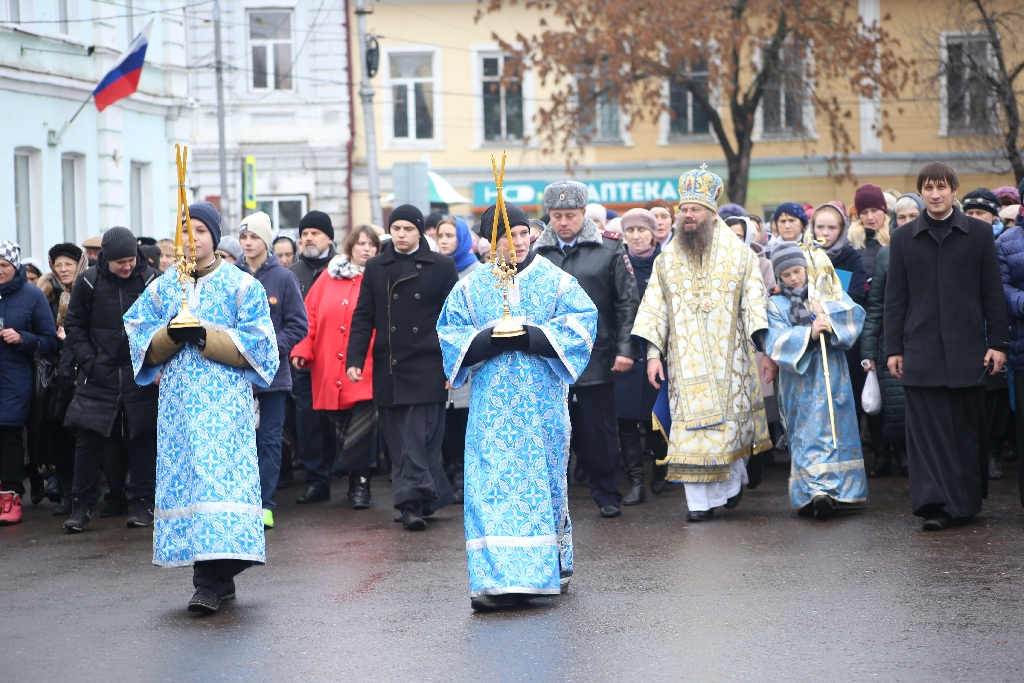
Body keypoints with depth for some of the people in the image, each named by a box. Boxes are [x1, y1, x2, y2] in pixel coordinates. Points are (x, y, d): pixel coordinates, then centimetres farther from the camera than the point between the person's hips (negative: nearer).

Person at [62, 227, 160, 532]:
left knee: (142, 438, 2)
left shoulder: (150, 281, -3)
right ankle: (81, 505, 3)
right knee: (88, 437, -4)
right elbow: (73, 325, 6)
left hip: (141, 377, -1)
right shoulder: (89, 282, -1)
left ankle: (142, 503, 11)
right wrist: (88, 360, -5)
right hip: (99, 376, 1)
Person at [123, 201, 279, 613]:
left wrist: (205, 338, -12)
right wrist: (171, 336, -10)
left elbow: (255, 343, -1)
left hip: (225, 398, -4)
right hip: (179, 400, 4)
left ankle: (213, 581, -17)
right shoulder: (162, 288, 14)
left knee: (220, 478, -14)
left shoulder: (241, 285, 4)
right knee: (184, 476, -1)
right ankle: (216, 579, 5)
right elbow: (142, 342, 11)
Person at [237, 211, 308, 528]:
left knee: (269, 440, 2)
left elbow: (298, 325, 0)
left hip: (272, 371, -1)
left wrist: (274, 347, -13)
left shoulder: (283, 278, 0)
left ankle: (265, 504, 7)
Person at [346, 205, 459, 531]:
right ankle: (429, 498, 11)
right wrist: (355, 359, 0)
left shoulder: (441, 267, 4)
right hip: (388, 368, 3)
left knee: (420, 440, -10)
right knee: (399, 441, 4)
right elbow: (362, 317, 10)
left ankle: (412, 502, -12)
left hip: (427, 368, -3)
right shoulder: (376, 268, 11)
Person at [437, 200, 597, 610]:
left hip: (542, 401, 0)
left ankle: (552, 567, 21)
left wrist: (531, 338, -15)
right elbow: (449, 332, 6)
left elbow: (582, 321, -4)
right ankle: (498, 579, -7)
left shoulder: (554, 280, 3)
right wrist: (489, 341, -13)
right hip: (493, 404, 1)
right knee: (492, 482, -7)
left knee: (543, 478, 6)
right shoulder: (471, 287, 7)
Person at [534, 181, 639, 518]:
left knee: (600, 431, 6)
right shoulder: (537, 253, 5)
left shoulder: (610, 250, 0)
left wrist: (625, 348, -7)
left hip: (597, 359, -1)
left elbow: (627, 303, 0)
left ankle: (607, 496, 18)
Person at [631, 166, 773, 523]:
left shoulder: (740, 255, 3)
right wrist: (653, 354, -2)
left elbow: (754, 305, 0)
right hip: (686, 362, 1)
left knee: (731, 422, 2)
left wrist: (765, 349, -9)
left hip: (730, 357, -1)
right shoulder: (667, 259, 8)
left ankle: (733, 480, 29)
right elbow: (654, 308, 7)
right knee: (690, 426, -4)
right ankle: (698, 502, 0)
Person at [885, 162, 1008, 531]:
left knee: (967, 429, 5)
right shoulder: (904, 238, 8)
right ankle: (935, 505, -3)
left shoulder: (979, 233, 6)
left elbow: (993, 293, 5)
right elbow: (895, 297, 8)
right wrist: (894, 348, 3)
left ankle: (966, 501, 15)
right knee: (928, 430, -4)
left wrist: (998, 343, 0)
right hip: (921, 349, 0)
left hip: (966, 348, 0)